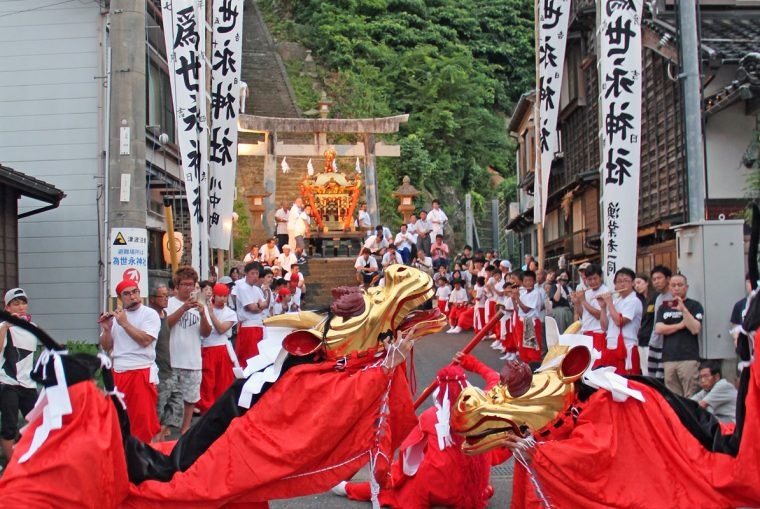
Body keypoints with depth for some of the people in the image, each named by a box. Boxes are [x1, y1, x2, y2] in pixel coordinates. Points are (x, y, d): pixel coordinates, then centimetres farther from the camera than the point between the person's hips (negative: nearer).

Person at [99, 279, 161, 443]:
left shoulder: (150, 314, -2)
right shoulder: (116, 316, 13)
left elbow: (145, 340, -17)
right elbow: (106, 347, 13)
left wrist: (124, 323, -13)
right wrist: (107, 329, -4)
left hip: (142, 372, -5)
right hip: (117, 373, 5)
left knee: (143, 416, -7)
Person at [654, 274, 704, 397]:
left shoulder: (694, 305, 6)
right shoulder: (664, 307, 17)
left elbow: (695, 329, -7)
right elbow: (658, 329, 5)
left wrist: (683, 309, -16)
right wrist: (680, 325, -4)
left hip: (689, 359, -4)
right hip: (669, 359, 4)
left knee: (691, 398, -10)